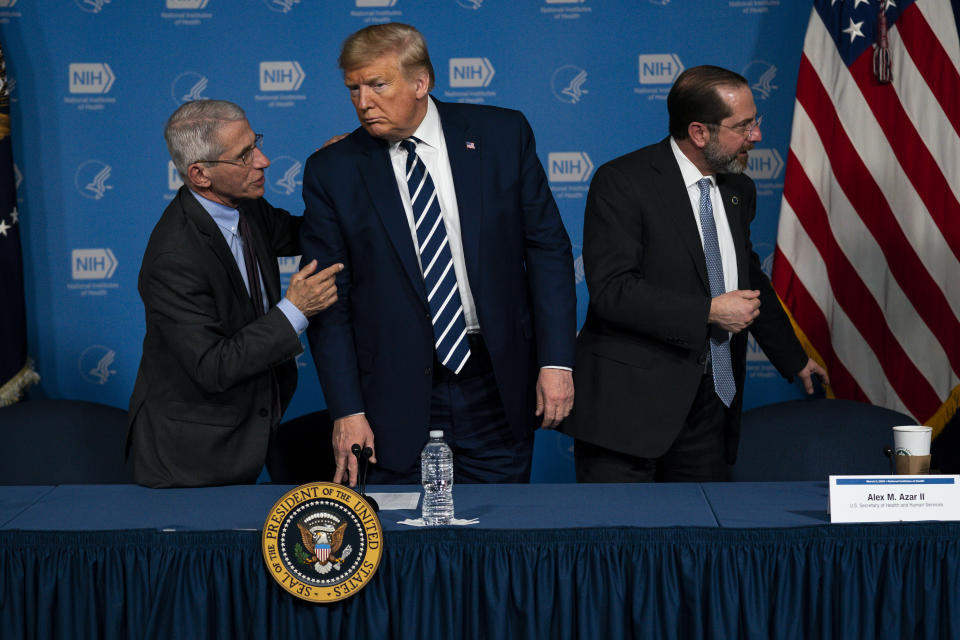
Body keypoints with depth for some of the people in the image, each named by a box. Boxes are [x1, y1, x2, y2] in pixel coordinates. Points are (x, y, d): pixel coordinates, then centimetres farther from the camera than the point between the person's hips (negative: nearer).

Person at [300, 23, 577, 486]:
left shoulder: (502, 134, 0)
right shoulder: (331, 171, -2)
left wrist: (557, 360, -5)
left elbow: (547, 247, 2)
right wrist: (347, 411, -7)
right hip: (396, 395, -1)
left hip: (496, 385, 1)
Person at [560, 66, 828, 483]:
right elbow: (612, 289, -20)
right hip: (631, 400, -6)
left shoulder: (739, 190, 13)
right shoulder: (621, 183, -10)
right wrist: (709, 312, -17)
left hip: (712, 400, 6)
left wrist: (793, 359, 36)